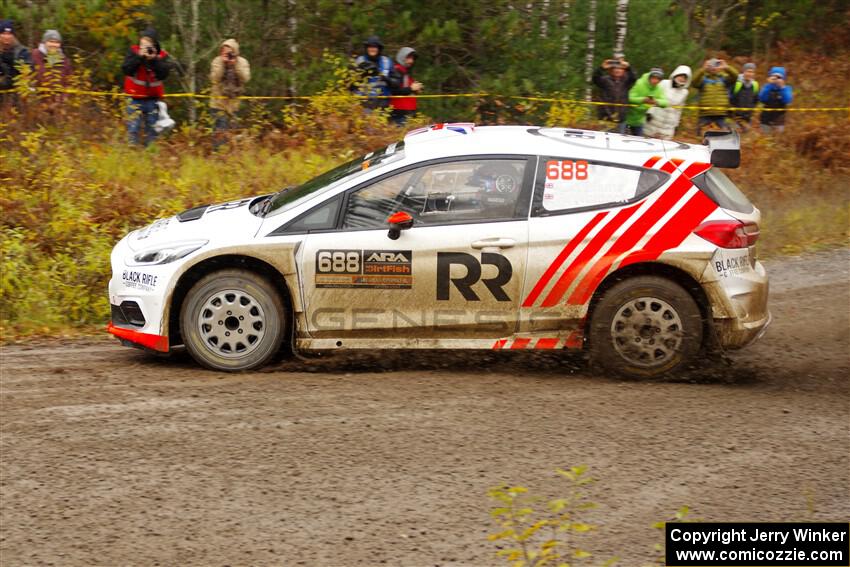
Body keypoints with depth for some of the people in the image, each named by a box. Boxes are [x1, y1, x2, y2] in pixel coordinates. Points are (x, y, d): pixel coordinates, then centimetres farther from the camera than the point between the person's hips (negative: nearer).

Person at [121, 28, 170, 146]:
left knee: (152, 130, 8)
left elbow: (163, 74, -12)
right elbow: (126, 69, -14)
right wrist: (139, 57, -21)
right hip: (135, 99, -2)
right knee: (133, 129, -8)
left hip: (152, 99, 2)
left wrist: (154, 60, -22)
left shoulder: (162, 56, 1)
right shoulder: (134, 52, -1)